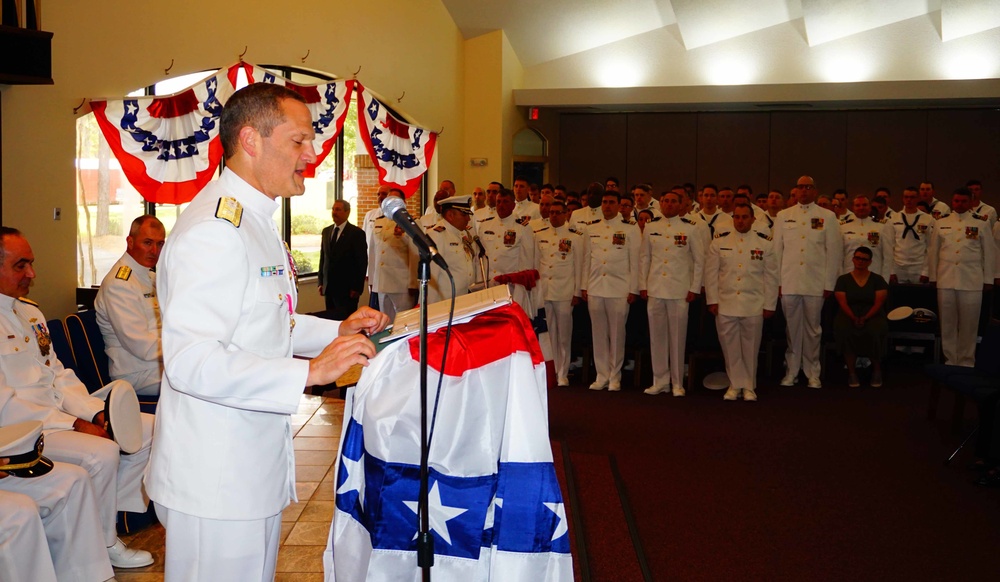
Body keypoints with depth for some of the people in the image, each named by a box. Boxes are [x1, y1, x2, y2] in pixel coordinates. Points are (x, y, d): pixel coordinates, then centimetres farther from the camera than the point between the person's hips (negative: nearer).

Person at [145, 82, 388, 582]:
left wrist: (337, 330, 9)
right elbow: (190, 361, -28)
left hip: (254, 465, 10)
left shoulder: (255, 221, 14)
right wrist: (310, 371, -30)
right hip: (214, 481, -10)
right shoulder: (213, 230, -22)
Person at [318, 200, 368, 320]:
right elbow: (323, 258, 16)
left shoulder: (357, 233, -5)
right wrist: (321, 282, 10)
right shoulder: (326, 231, 12)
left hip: (348, 289, -5)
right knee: (331, 319, 6)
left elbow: (362, 263, -7)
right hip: (329, 287, 5)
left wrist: (357, 288, -11)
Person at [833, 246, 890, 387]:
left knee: (874, 332, -35)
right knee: (845, 332, -36)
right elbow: (842, 303, -1)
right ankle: (852, 372, -19)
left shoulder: (877, 279, 10)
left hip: (872, 316, 0)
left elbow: (878, 303, -1)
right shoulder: (843, 279, 11)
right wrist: (854, 318, -17)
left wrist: (865, 318, -17)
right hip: (849, 316, 0)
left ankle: (877, 370, -9)